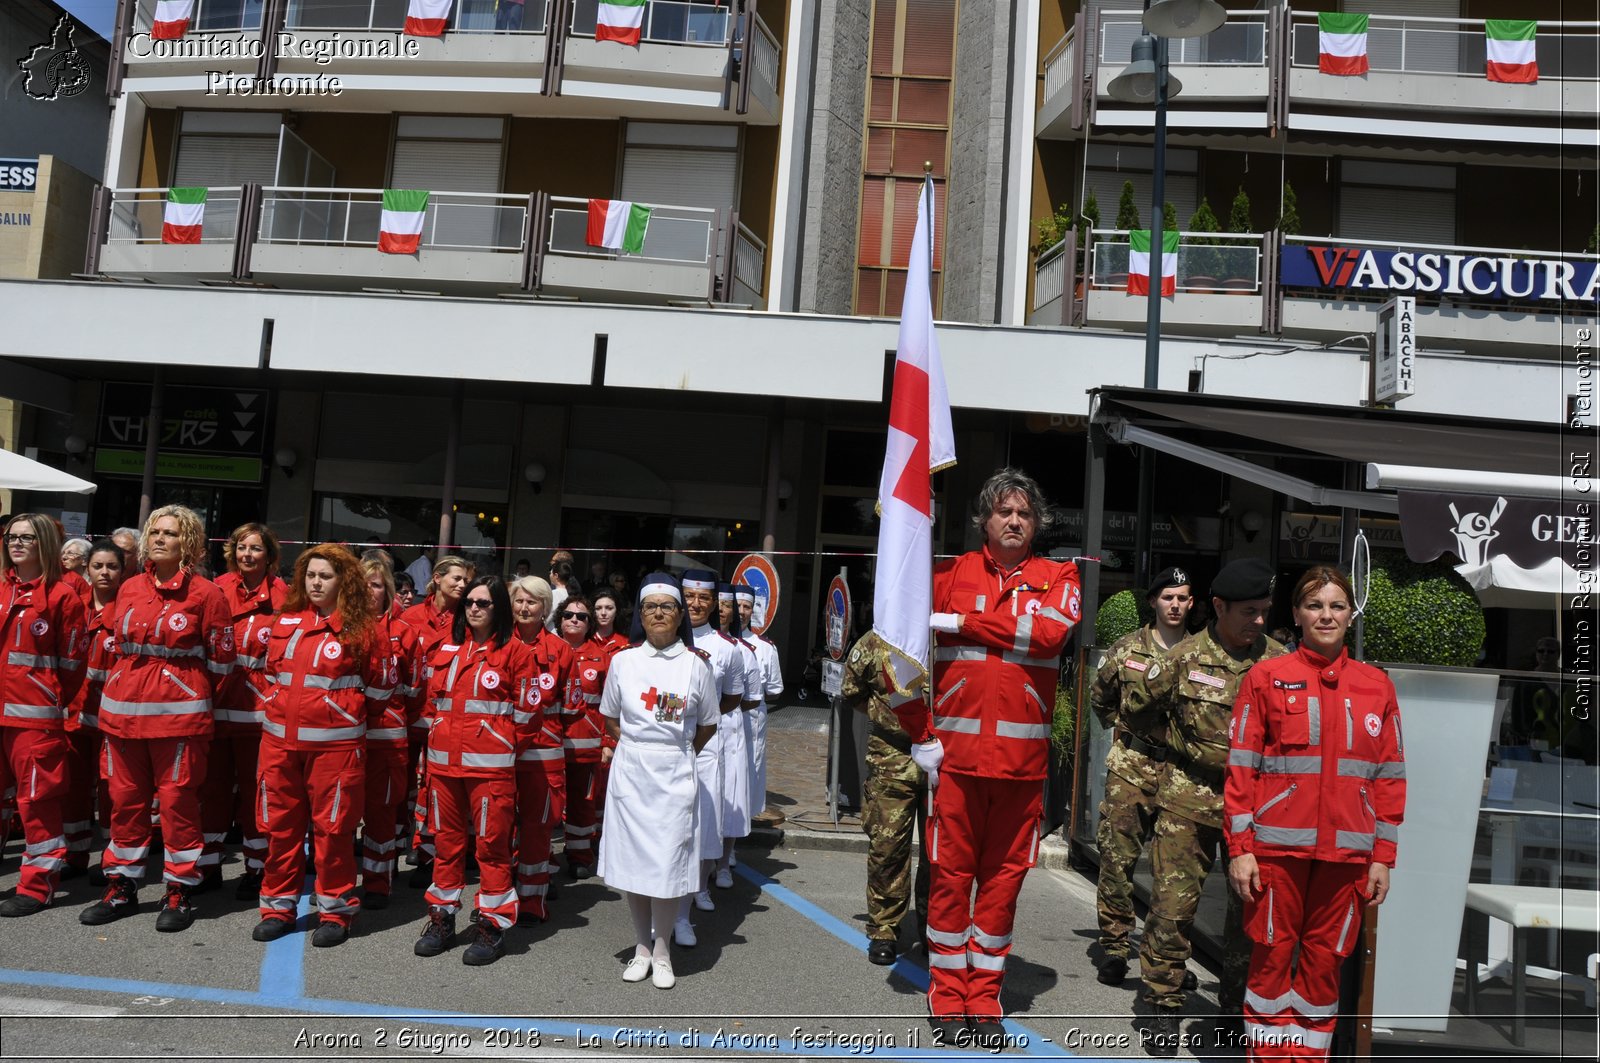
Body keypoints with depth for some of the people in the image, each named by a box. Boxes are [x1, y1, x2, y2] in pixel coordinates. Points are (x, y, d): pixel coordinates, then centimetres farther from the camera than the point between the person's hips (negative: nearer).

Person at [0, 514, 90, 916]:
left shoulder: (62, 596, -5)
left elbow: (71, 662, -2)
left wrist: (53, 701, 4)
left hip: (35, 715, -5)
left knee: (38, 797, 0)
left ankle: (38, 885, 10)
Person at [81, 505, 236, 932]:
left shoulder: (206, 594, -7)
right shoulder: (129, 590, 9)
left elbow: (221, 660, -2)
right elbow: (117, 646, 20)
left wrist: (199, 699, 6)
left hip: (178, 714, -5)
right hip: (123, 710, 5)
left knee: (177, 801, 1)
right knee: (125, 800, 12)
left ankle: (180, 893, 12)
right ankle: (121, 888, 24)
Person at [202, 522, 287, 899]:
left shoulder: (281, 596, -1)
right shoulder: (218, 590, 5)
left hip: (257, 708, -2)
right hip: (216, 704, 3)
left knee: (253, 788, 5)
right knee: (213, 786, 10)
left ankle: (255, 868, 17)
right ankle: (209, 865, 23)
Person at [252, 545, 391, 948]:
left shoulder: (362, 630, -5)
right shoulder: (285, 623, 8)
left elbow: (381, 687, 1)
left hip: (335, 744, -4)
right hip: (280, 741, 5)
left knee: (332, 827, 2)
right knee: (279, 825, 11)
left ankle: (335, 911, 15)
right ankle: (279, 905, 25)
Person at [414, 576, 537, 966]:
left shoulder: (514, 650, -4)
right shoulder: (446, 648, 12)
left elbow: (529, 709, -2)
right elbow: (432, 699, 20)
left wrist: (503, 745, 4)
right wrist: (440, 736, 14)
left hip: (490, 764, -5)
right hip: (443, 761, 5)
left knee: (492, 844, 0)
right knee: (446, 841, 13)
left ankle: (493, 925, 10)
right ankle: (442, 917, 25)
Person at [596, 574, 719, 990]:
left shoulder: (695, 664, -1)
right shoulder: (623, 661, 3)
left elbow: (708, 725, 7)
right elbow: (610, 718, 13)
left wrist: (677, 751, 5)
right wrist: (637, 749, 6)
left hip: (675, 775, -1)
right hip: (629, 772, 2)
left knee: (668, 862, 0)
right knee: (631, 860, 5)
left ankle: (662, 950, 16)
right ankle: (642, 947, 22)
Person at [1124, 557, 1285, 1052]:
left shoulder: (1280, 663, 1)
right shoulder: (1184, 658, -3)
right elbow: (1135, 705, 10)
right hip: (1189, 799, -2)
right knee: (1173, 903, -2)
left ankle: (1238, 1007, 29)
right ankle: (1163, 1005, 14)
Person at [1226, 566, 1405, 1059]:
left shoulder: (1376, 685, 8)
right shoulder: (1266, 677, 0)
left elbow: (1390, 776, 10)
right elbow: (1241, 767, -1)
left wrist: (1383, 856, 7)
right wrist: (1239, 847, -6)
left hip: (1346, 851, 2)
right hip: (1277, 845, -2)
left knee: (1325, 958, 9)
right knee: (1273, 953, 4)